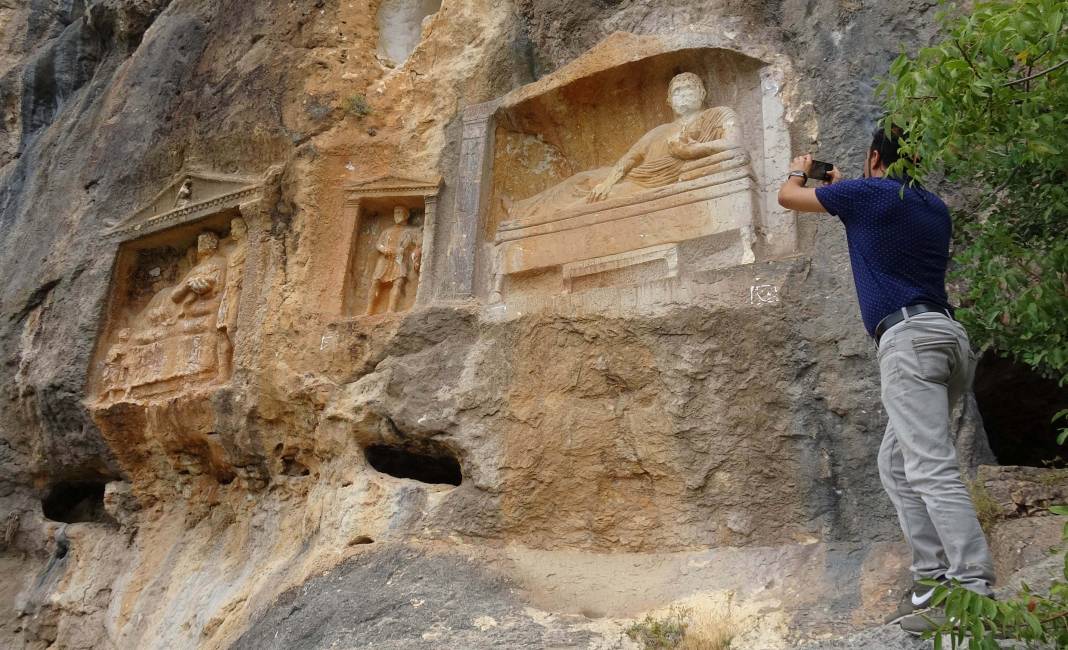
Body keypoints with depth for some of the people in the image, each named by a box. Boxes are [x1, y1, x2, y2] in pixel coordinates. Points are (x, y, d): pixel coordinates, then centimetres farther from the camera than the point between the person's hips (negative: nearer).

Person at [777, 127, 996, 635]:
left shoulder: (866, 193, 2)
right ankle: (933, 578, 9)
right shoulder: (935, 208, 22)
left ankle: (976, 592, -20)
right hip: (949, 336, 8)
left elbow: (787, 197, 16)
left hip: (908, 336, -8)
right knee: (896, 463, 13)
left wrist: (799, 171, 39)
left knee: (932, 469, -14)